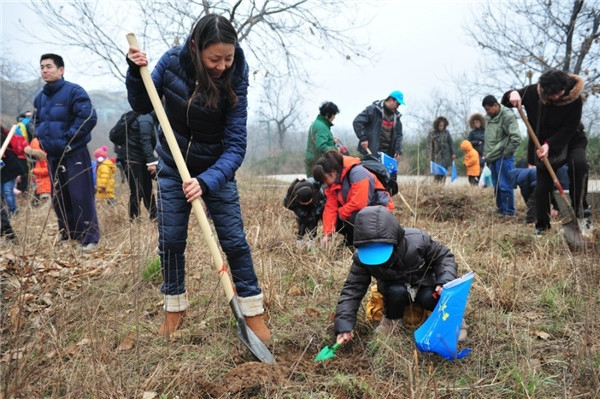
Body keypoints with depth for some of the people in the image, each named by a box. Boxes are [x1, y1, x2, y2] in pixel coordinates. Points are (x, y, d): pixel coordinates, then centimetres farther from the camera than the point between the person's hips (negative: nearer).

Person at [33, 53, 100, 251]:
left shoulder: (74, 91, -10)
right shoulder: (40, 97, 12)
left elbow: (88, 117, -20)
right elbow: (37, 121, 26)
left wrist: (67, 139, -18)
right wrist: (42, 138, 7)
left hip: (75, 155, -7)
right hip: (53, 156, 8)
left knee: (81, 197, -8)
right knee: (59, 198, 13)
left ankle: (90, 238, 0)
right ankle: (67, 235, 25)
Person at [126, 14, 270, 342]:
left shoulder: (234, 80, -22)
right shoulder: (172, 62, -16)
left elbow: (235, 145, -26)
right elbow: (142, 106, -2)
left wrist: (206, 181, -40)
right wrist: (135, 72, -21)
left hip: (216, 168, -2)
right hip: (173, 166, 2)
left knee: (234, 240, -4)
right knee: (170, 240, 5)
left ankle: (253, 313, 11)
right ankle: (175, 309, 25)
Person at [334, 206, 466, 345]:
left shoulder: (418, 239, -31)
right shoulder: (361, 257, -28)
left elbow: (443, 257, -14)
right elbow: (352, 289, -24)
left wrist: (445, 282, -32)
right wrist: (344, 325, -35)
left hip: (424, 284, 0)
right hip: (395, 288, 1)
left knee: (429, 298, -33)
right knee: (396, 292, -34)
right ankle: (393, 320, -3)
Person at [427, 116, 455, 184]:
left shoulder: (446, 132, 5)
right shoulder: (432, 133, -3)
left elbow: (451, 143, 9)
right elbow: (429, 144, -3)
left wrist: (453, 153, 4)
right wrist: (430, 155, -10)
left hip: (446, 156, 3)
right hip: (436, 155, -3)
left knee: (444, 172, 3)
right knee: (437, 172, -10)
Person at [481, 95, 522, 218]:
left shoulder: (507, 116, -15)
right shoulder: (489, 117, 10)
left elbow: (516, 137, -21)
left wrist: (507, 152, -14)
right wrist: (486, 154, 17)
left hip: (503, 158, -8)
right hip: (492, 157, 8)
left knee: (505, 185, -5)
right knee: (496, 185, 15)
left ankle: (508, 211, 4)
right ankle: (500, 208, 27)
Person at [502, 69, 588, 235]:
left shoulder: (575, 98, -21)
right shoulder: (533, 92, -15)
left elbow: (569, 128, -22)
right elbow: (506, 101, -4)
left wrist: (549, 144, -33)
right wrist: (512, 94, -28)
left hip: (572, 140, -2)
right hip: (545, 145, 2)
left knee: (579, 163, -35)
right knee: (542, 186, -2)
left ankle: (578, 208, -21)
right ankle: (542, 225, 14)